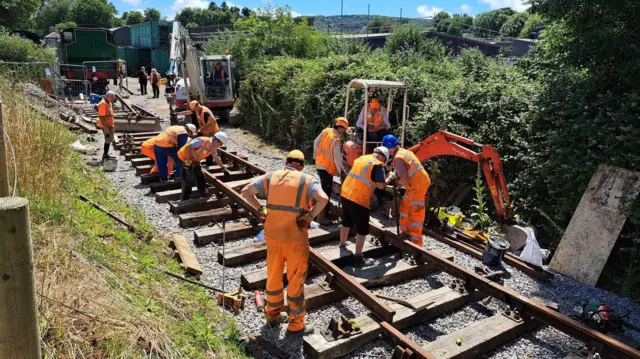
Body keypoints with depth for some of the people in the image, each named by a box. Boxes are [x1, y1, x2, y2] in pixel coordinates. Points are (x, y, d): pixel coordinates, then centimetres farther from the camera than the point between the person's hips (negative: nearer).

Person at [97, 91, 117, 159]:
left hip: (110, 125, 10)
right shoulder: (103, 104, -19)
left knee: (109, 140, 14)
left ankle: (105, 154, 23)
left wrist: (113, 124, 20)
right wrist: (105, 127, -26)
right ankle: (105, 154, 3)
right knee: (108, 140, -6)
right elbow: (101, 116, -23)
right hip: (106, 126, -10)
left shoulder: (109, 103, 12)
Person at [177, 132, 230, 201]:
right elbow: (188, 147, -31)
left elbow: (216, 158, 14)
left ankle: (204, 196, 21)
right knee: (188, 180, -7)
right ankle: (185, 200, 2)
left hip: (195, 161, 9)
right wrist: (188, 161, -29)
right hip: (185, 158, -9)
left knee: (201, 179, 10)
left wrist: (224, 168, 20)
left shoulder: (213, 147, -1)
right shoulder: (202, 141, -30)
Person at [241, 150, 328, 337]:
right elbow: (323, 199, -23)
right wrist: (310, 216, -11)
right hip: (296, 239, -4)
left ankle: (273, 315, 38)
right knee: (295, 282, 9)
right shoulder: (307, 180, -6)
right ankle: (296, 325, 20)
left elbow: (246, 191, 7)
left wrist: (261, 209, 8)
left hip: (273, 236, 4)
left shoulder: (270, 177, 5)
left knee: (273, 277, 21)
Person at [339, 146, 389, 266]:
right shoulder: (378, 165, -8)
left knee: (346, 223, 26)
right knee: (362, 230, 4)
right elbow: (380, 185, -14)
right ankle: (359, 258, 6)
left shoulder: (361, 158, 15)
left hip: (345, 194, 8)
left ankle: (342, 245, 43)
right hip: (359, 200, -8)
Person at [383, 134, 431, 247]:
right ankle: (406, 232, 29)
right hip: (416, 184, 10)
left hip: (418, 185, -10)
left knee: (415, 213, -3)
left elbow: (404, 177, -27)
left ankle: (416, 241, 5)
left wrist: (398, 183, -7)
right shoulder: (402, 152, 9)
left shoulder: (398, 158, -22)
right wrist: (389, 179, 2)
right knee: (405, 207, 19)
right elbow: (397, 171, 15)